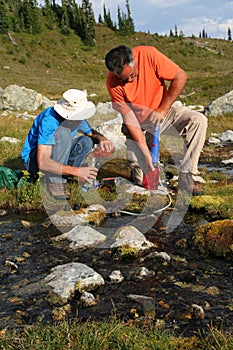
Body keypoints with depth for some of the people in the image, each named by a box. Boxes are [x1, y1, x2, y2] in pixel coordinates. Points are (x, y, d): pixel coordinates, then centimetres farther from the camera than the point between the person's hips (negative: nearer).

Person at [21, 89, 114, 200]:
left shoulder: (77, 117, -10)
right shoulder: (49, 121, -32)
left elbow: (92, 133, 9)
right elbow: (42, 162, -39)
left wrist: (102, 139, -17)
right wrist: (76, 171, -45)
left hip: (56, 156, 7)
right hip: (34, 160, -7)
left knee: (86, 141, -13)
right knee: (64, 132, -31)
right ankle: (55, 183, -26)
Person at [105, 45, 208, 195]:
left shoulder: (148, 54, -22)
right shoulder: (113, 83, -21)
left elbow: (180, 76, -16)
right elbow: (130, 119, -20)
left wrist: (163, 109, -22)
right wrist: (146, 154, -25)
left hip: (163, 111, 2)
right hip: (140, 123, -2)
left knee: (199, 121, -26)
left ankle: (186, 177, -19)